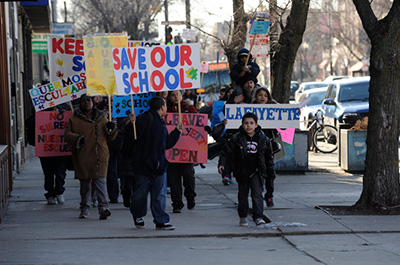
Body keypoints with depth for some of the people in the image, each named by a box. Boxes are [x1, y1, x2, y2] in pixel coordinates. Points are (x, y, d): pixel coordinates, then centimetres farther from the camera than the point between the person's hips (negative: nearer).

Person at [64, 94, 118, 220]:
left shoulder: (102, 118, 13)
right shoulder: (74, 120, 8)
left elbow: (110, 137, 18)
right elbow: (68, 134, 2)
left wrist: (111, 129, -4)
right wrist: (77, 139, -17)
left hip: (99, 156, 0)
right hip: (82, 157, 0)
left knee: (100, 181, -13)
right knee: (84, 183, 7)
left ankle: (103, 207, -19)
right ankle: (85, 208, 19)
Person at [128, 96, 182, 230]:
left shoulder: (161, 122, 20)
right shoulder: (147, 118, -8)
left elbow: (167, 143, 27)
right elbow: (133, 133, -18)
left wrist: (177, 132, 25)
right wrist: (133, 123, -35)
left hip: (159, 164, 7)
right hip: (144, 163, -7)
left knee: (160, 194, 3)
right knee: (141, 191, 3)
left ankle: (161, 221, 6)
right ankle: (137, 215, 28)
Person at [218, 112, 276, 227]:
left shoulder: (263, 139, 0)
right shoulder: (236, 138, -5)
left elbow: (269, 156, 10)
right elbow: (227, 151, -2)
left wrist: (271, 171, 12)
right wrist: (221, 163, -15)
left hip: (256, 171, 0)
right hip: (242, 172, 0)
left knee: (257, 193, -11)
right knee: (243, 194, 11)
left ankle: (258, 216, -11)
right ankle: (243, 217, 24)